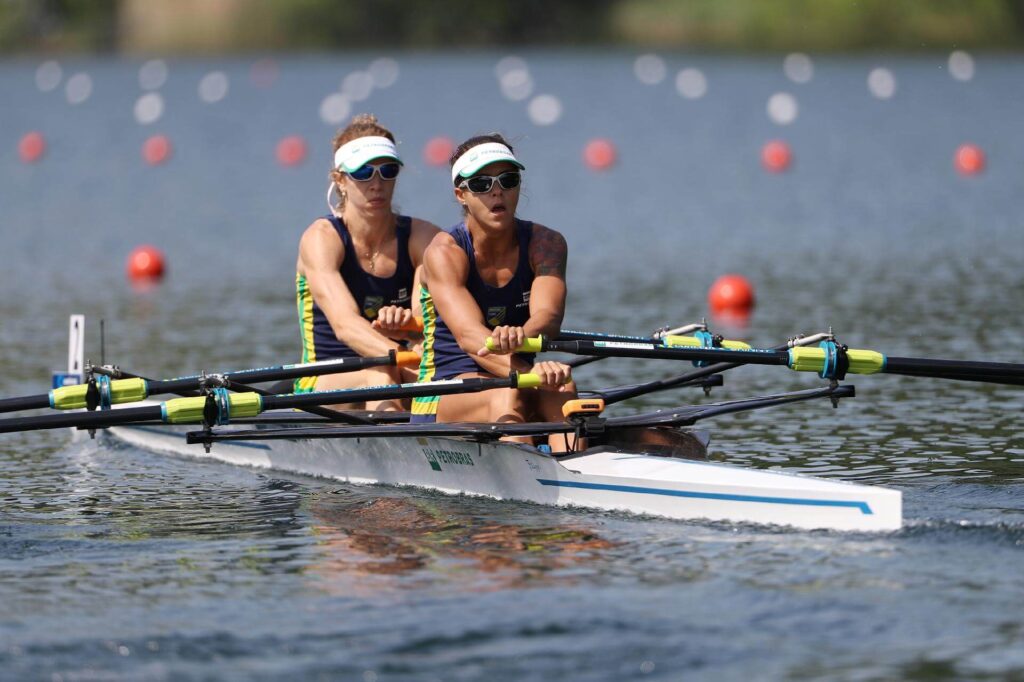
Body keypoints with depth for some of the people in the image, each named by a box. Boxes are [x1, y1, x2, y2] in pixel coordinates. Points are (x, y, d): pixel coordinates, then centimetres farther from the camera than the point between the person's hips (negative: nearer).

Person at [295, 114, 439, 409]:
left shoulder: (423, 237, 3)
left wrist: (408, 320, -40)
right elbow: (344, 323, -27)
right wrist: (398, 355, -46)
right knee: (380, 375, -35)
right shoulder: (322, 238, -9)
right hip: (323, 386, -3)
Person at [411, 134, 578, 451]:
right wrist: (531, 372, -48)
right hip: (444, 397, -3)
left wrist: (520, 336, -48)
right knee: (508, 395, -34)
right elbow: (469, 335, -28)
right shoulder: (445, 251, -11)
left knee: (561, 387, -29)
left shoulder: (545, 243, -1)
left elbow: (547, 314, -21)